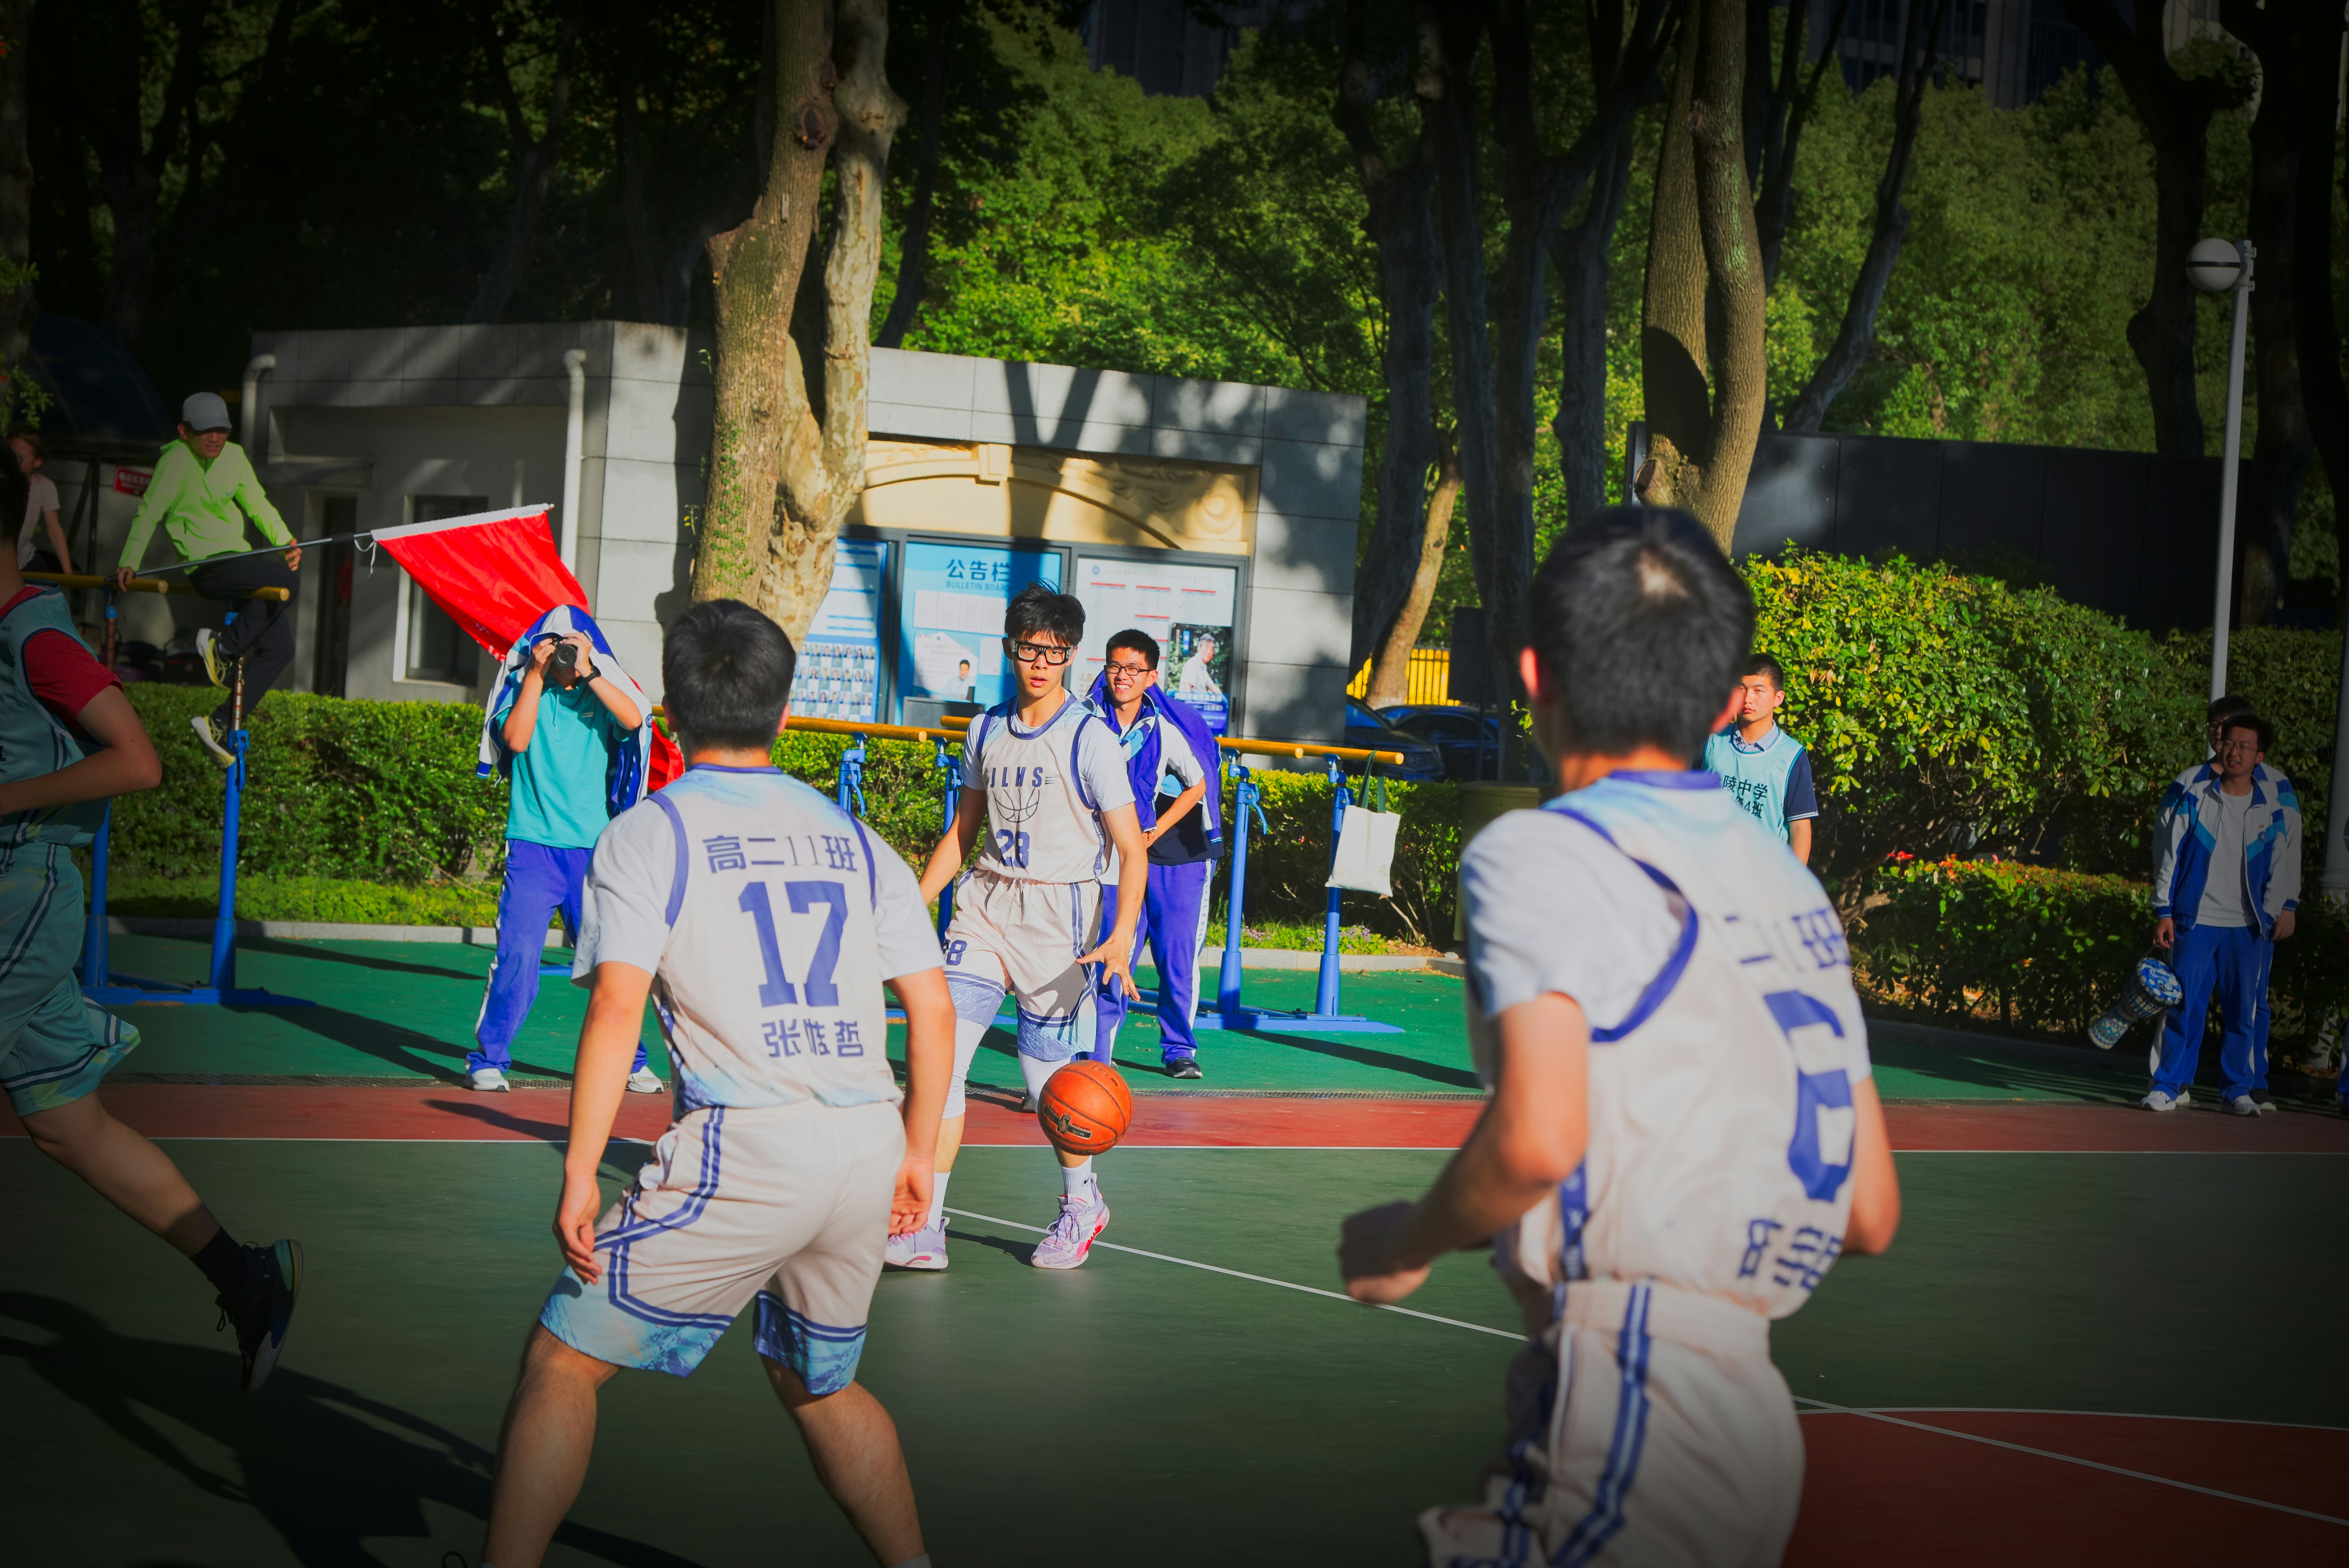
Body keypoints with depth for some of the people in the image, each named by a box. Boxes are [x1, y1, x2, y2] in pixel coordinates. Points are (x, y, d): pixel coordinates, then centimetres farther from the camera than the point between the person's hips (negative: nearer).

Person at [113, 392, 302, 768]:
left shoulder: (234, 456, 11)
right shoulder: (176, 459, -8)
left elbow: (258, 504, 18)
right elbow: (149, 513, -5)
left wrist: (286, 541, 7)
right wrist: (129, 563, -7)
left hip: (239, 560, 8)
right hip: (206, 566, -8)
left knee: (280, 647, -2)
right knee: (287, 580, -27)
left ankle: (219, 724, 1)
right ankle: (222, 647, -14)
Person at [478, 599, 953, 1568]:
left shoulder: (648, 832, 1)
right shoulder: (850, 837, 15)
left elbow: (618, 1001, -11)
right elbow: (933, 1006, 13)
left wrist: (579, 1175, -11)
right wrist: (917, 1152, 23)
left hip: (745, 1150, -5)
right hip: (867, 1144, 5)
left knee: (564, 1362, 6)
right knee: (820, 1385, 27)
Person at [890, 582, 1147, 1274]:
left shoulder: (1091, 739, -8)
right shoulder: (987, 730, 8)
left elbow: (1133, 852, -9)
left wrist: (1121, 939, -23)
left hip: (1057, 912, -4)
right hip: (985, 904, 4)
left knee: (1047, 1073, 1)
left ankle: (1082, 1203, 29)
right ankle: (925, 1228, -8)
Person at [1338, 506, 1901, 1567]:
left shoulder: (1539, 854, -6)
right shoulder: (1790, 881, 17)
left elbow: (1537, 1140, -21)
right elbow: (1868, 1214, 17)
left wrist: (1406, 1244, -2)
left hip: (1629, 1417, -8)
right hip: (1756, 1413, 8)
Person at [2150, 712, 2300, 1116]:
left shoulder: (2279, 796, 1)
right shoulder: (2189, 792, -2)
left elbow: (2287, 855, 10)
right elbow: (2170, 854, 3)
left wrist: (2287, 906, 4)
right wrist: (2164, 911, 1)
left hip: (2253, 924, 1)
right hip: (2196, 920, -1)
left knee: (2246, 1009, 4)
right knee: (2185, 1005, -2)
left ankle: (2241, 1088, 15)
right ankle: (2171, 1086, 6)